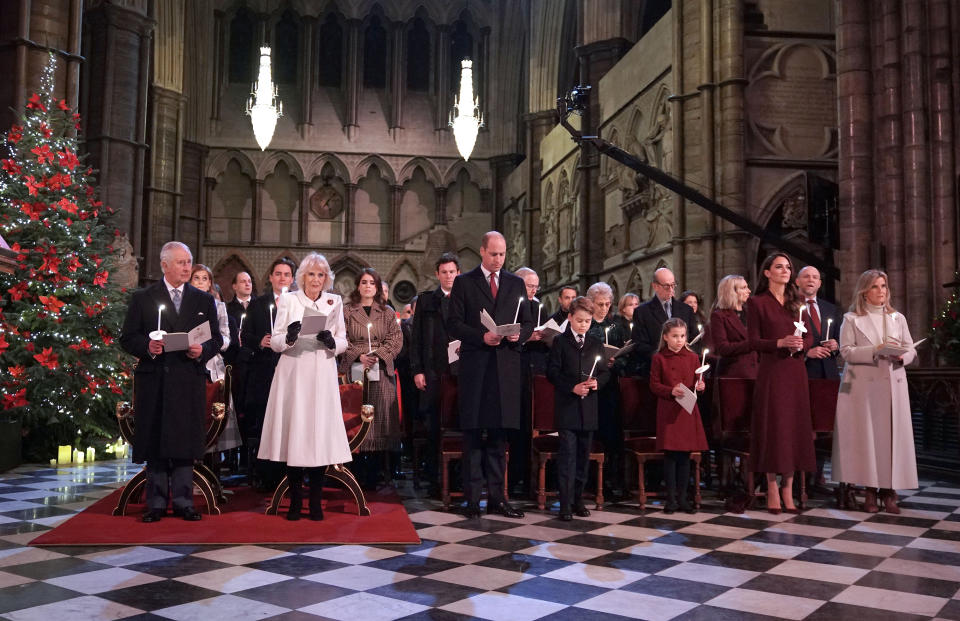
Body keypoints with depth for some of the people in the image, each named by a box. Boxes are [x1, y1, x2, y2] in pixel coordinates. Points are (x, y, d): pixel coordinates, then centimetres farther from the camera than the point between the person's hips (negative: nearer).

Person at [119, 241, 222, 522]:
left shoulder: (204, 300, 12)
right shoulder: (142, 298, 6)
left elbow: (216, 339, 11)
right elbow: (127, 338, 4)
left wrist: (202, 351, -9)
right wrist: (147, 346, -15)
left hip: (190, 381, 1)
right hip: (154, 381, -1)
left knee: (185, 443, 3)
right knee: (154, 441, 4)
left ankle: (183, 501, 12)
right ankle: (156, 502, 15)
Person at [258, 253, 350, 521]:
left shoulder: (335, 302, 11)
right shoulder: (287, 300, 7)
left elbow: (343, 341, 11)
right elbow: (275, 342, 4)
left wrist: (332, 342, -11)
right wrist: (289, 337, -17)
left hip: (322, 376, 1)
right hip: (293, 374, -1)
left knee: (320, 433, -3)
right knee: (293, 432, -2)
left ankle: (316, 502, 6)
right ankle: (295, 501, 7)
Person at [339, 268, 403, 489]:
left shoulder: (388, 312, 12)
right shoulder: (347, 311, 9)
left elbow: (396, 339, 5)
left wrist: (379, 354, -11)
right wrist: (359, 356, -12)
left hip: (381, 371, 1)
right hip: (354, 371, -1)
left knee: (381, 418, -2)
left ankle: (380, 474, 1)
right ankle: (358, 474, 3)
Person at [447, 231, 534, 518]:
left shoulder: (516, 283, 14)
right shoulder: (464, 282, 5)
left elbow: (528, 322, 14)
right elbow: (454, 323, -2)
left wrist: (519, 334, -8)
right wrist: (481, 337, -15)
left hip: (506, 367, 3)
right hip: (475, 367, -3)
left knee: (499, 433, 6)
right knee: (473, 433, 1)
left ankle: (496, 496, 13)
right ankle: (472, 497, 7)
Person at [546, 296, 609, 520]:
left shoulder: (596, 343, 12)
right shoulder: (560, 342, 0)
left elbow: (605, 372, 12)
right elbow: (552, 372, -5)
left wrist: (597, 382, -9)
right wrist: (572, 387, -16)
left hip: (588, 409, 4)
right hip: (566, 407, -4)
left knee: (583, 456, 10)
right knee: (568, 455, -6)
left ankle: (578, 499, 20)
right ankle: (566, 504, -2)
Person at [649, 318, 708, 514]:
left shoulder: (693, 357, 8)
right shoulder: (658, 358, 0)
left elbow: (698, 381, 12)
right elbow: (654, 385, -1)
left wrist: (700, 386, -11)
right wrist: (671, 391, -17)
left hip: (688, 411, 3)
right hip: (668, 411, -3)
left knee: (685, 455, 6)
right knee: (670, 455, -1)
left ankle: (683, 497, 14)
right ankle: (671, 498, 9)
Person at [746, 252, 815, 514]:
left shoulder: (797, 302, 14)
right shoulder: (757, 303, -1)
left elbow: (809, 337, 13)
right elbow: (754, 342, -6)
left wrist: (800, 345, -9)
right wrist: (781, 342, -19)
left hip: (795, 371, 5)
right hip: (771, 371, -5)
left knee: (795, 426, 4)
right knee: (773, 427, -3)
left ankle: (788, 490, 10)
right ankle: (772, 490, 4)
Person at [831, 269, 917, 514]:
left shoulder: (898, 318, 14)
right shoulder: (852, 319, 4)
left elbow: (910, 349, 11)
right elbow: (846, 351, -6)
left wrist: (901, 355, -11)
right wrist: (875, 351, -18)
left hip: (893, 384, 3)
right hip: (863, 385, -3)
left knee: (893, 435, -1)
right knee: (866, 435, -3)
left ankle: (889, 492, 5)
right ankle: (870, 492, 3)